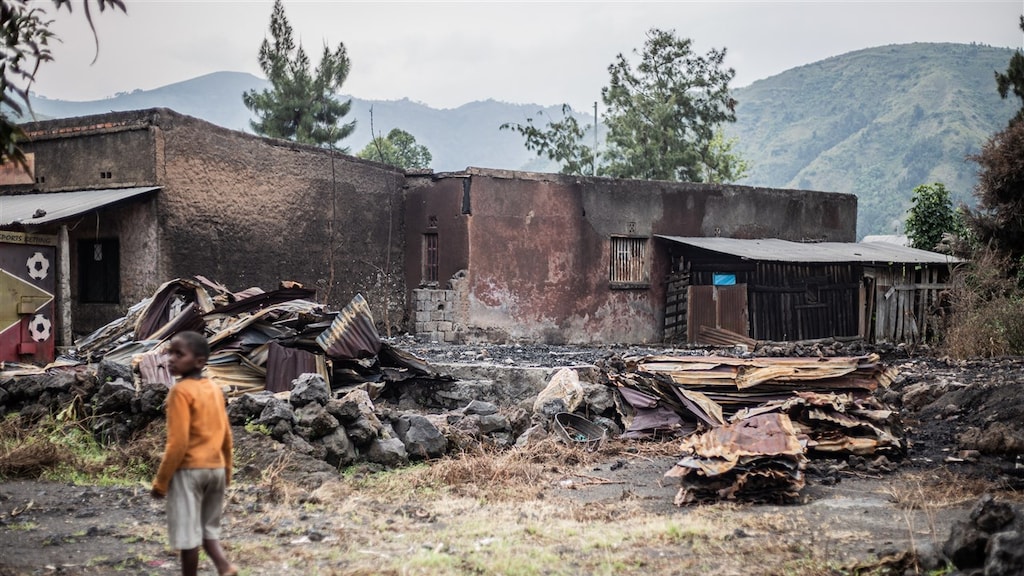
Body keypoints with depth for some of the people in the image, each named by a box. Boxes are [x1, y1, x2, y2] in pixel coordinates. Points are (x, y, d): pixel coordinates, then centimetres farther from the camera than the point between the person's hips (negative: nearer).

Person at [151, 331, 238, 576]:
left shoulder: (181, 391, -15)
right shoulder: (215, 389, 8)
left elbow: (178, 442, -18)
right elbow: (226, 435, 14)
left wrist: (161, 481, -12)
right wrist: (227, 470, 25)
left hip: (188, 470, -8)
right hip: (215, 468, 8)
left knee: (187, 532, 1)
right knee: (207, 526, 19)